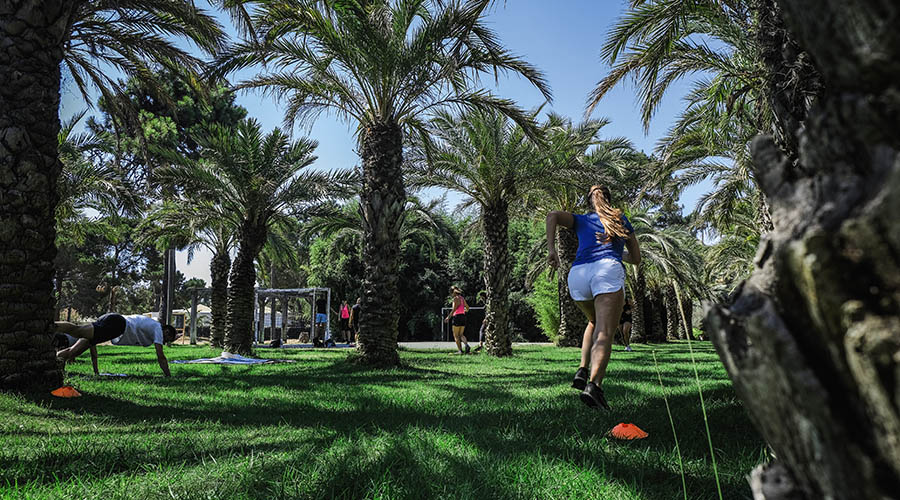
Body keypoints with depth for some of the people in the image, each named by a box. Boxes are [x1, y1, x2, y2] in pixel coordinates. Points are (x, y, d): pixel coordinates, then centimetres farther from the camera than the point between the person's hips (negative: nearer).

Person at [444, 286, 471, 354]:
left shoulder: (455, 298, -10)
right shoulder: (462, 298, 13)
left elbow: (453, 309, -18)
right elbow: (467, 307, 23)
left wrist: (448, 317, -12)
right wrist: (465, 311, 44)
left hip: (457, 316, -7)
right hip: (463, 317, 7)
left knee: (456, 335, 2)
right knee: (461, 334, 13)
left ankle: (460, 350, -3)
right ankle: (467, 345, -11)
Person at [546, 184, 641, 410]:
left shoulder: (581, 220, 28)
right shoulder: (621, 219, 28)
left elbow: (553, 215, 6)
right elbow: (636, 258, 31)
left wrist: (551, 249, 0)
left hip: (578, 274, 3)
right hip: (608, 271, -3)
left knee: (595, 322, 28)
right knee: (604, 333, -15)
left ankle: (582, 371, 10)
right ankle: (593, 385, -38)